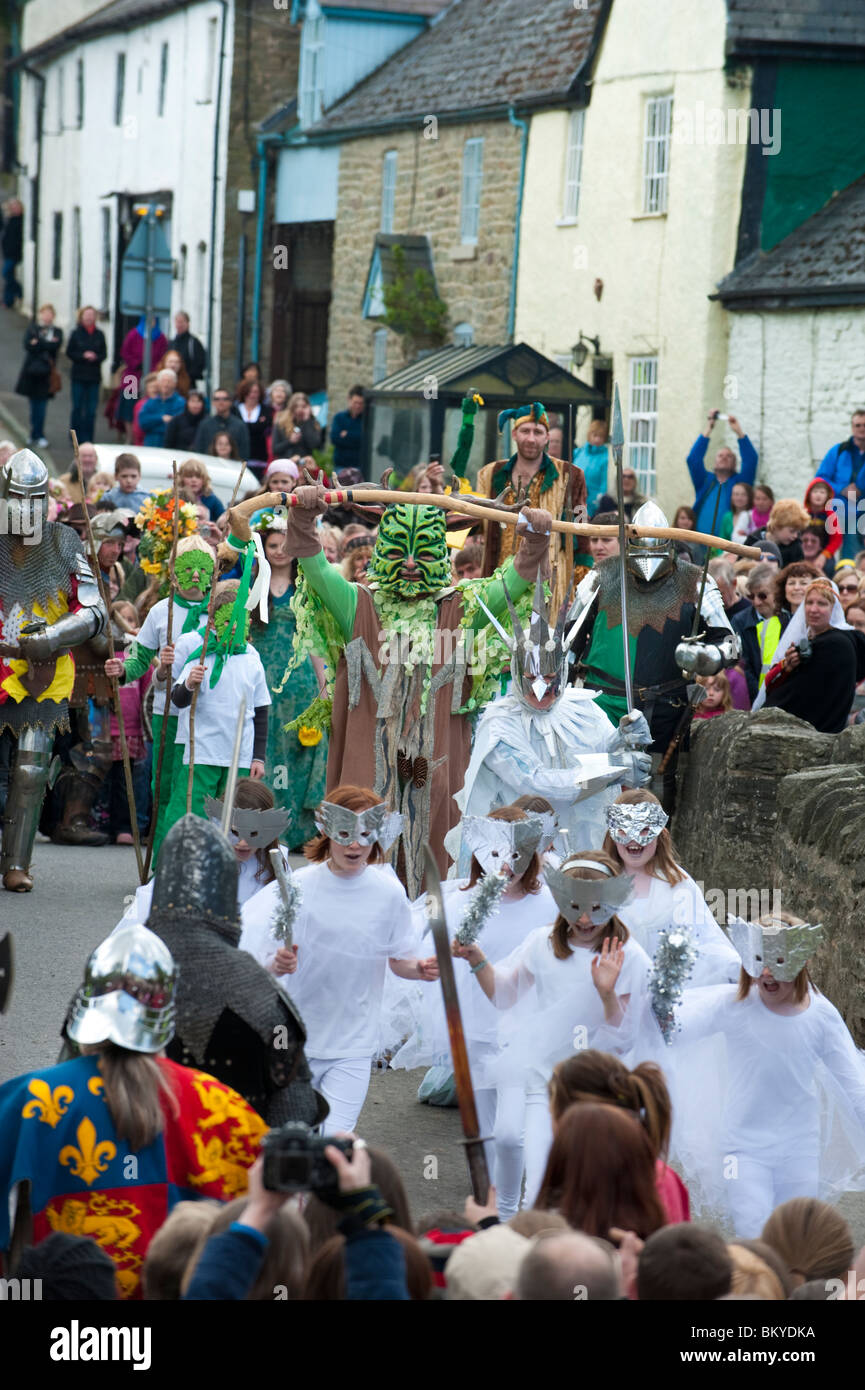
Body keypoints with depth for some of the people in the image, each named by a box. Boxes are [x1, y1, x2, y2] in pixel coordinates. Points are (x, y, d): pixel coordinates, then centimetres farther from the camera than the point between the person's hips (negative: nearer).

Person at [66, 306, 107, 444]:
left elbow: (104, 354, 6)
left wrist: (95, 357, -14)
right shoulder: (76, 333, 0)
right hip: (79, 376, -1)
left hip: (94, 376, 1)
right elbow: (69, 352, 0)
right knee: (77, 408, 1)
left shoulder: (99, 334, 5)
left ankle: (87, 439, 8)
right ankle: (76, 438, 9)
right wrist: (83, 356, -14)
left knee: (91, 410, 1)